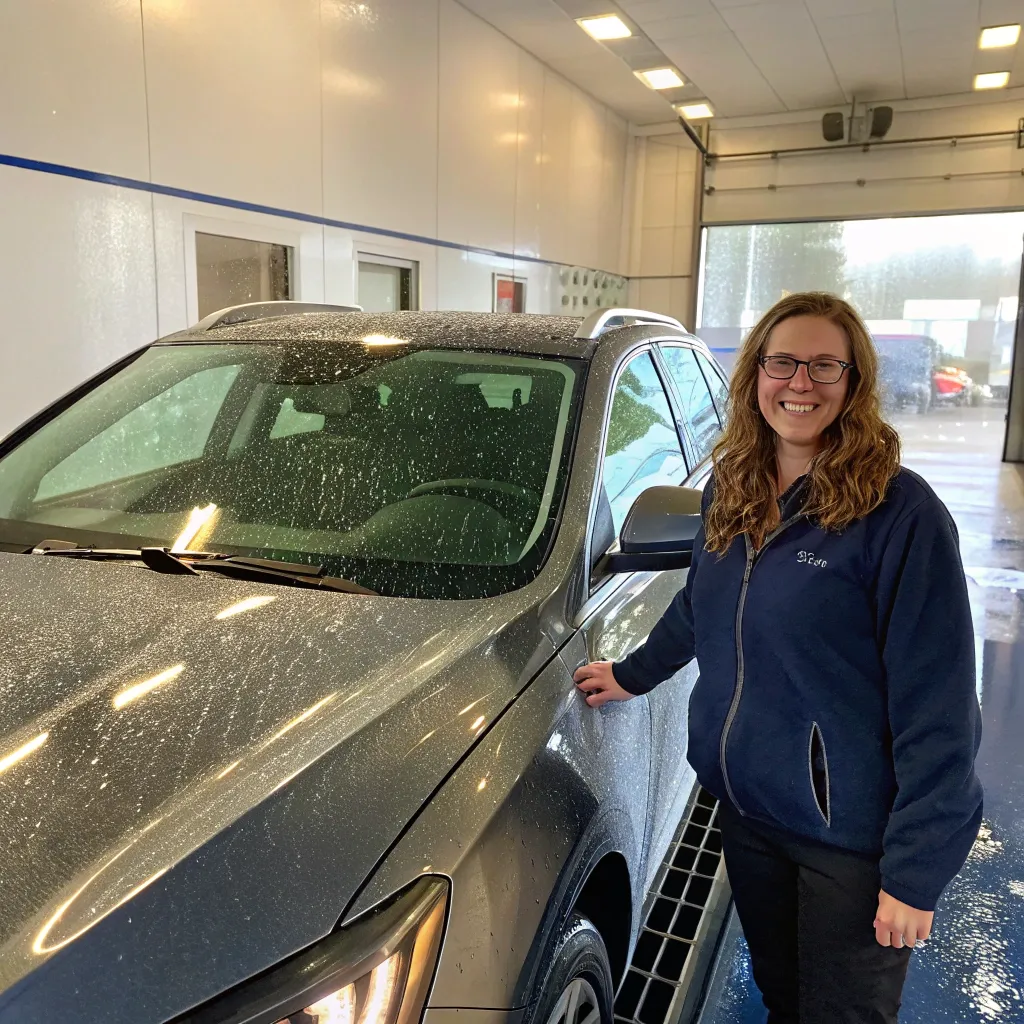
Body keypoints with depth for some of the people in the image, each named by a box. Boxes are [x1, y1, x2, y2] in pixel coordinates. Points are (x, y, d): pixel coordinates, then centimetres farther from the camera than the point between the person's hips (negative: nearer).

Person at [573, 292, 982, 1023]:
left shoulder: (898, 510, -19)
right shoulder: (728, 491, 0)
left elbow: (936, 705, -18)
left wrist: (917, 870, -17)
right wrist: (634, 675, 20)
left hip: (851, 834, -5)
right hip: (744, 806, 5)